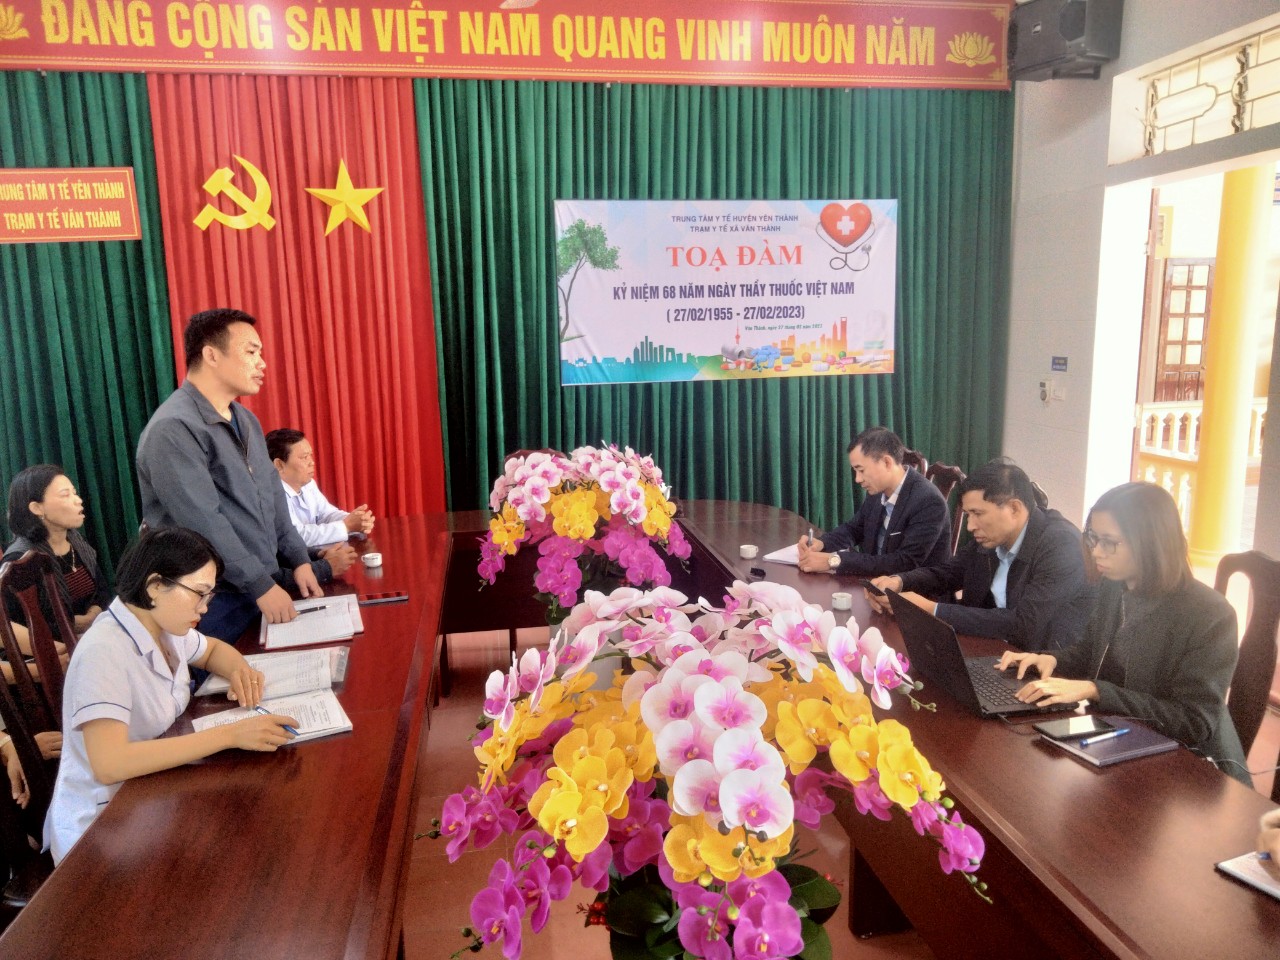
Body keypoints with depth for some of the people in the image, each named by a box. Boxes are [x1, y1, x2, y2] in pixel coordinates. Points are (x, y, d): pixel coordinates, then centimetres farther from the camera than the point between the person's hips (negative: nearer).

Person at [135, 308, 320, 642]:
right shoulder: (173, 429, -18)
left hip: (262, 588, 8)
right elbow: (204, 523, -22)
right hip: (214, 602, -8)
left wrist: (298, 560, 6)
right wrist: (262, 585, -20)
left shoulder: (246, 421, 11)